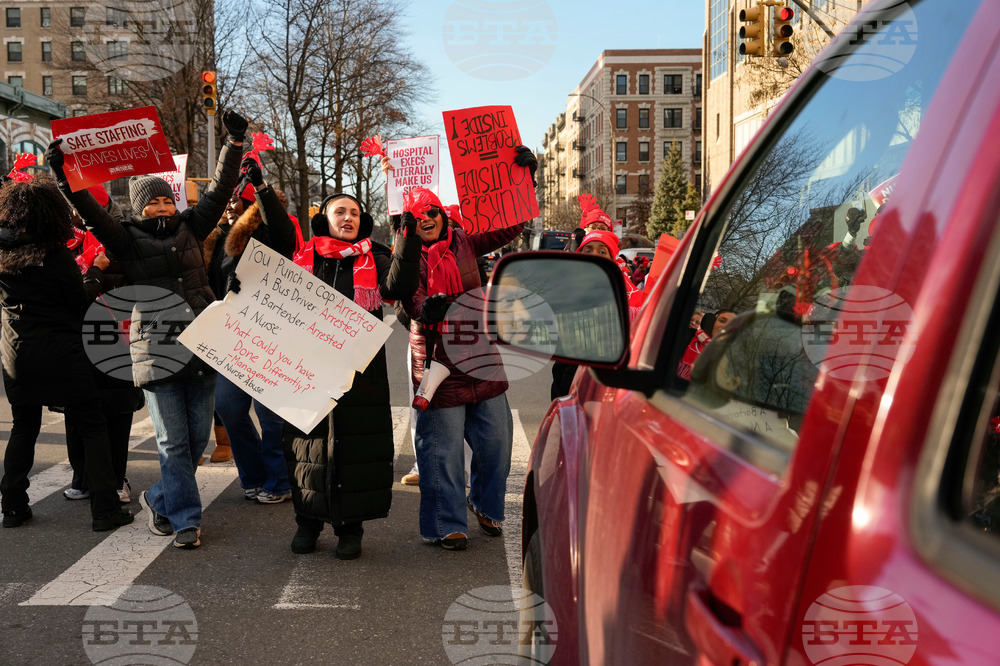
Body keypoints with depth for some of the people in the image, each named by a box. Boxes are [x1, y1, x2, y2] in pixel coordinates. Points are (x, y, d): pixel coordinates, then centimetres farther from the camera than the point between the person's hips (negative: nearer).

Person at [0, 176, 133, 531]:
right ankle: (105, 509, 2)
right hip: (59, 355, -5)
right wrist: (95, 272, 9)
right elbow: (82, 304, -5)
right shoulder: (57, 257, -14)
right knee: (93, 428, 4)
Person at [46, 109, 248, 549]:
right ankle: (185, 518, 11)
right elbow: (91, 213, -6)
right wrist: (64, 176, -19)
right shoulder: (128, 240, 6)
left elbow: (219, 190, 9)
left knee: (198, 437, 8)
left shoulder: (190, 229, 13)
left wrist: (234, 143, 3)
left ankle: (158, 499, 31)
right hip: (155, 351, -3)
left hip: (202, 344, 3)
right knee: (173, 440, -1)